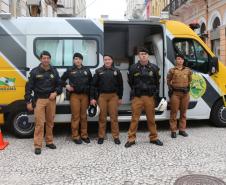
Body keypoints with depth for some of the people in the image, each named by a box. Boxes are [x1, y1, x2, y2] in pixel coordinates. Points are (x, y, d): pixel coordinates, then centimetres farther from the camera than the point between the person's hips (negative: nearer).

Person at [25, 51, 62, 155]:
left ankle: (49, 142, 23)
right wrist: (28, 101, -5)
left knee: (50, 122, 10)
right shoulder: (35, 72, -1)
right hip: (39, 100, -3)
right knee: (39, 123, -6)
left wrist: (56, 92, -5)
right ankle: (38, 145, 1)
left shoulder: (54, 71, 9)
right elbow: (28, 87, 0)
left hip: (51, 100, 3)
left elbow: (59, 85, 16)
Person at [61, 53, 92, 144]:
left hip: (85, 95, 2)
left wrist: (91, 95, 6)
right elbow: (62, 79, 13)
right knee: (75, 116, -2)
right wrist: (66, 85, -6)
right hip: (74, 95, -2)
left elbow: (91, 82, 12)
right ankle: (75, 136, 6)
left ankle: (84, 135, 17)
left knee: (84, 116, 7)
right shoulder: (70, 70, 4)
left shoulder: (86, 70, 10)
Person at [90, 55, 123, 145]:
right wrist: (92, 98, -4)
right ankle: (101, 136, 13)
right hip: (102, 96, 0)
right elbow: (94, 85, 3)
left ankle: (116, 136, 10)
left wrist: (120, 98, 7)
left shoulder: (116, 71, 8)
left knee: (114, 117, 2)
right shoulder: (99, 71, 6)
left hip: (113, 96, 0)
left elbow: (120, 85, 9)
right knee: (102, 117, 4)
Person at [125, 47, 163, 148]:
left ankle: (153, 138, 21)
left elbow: (157, 82, 14)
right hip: (137, 97, -1)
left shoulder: (154, 68, 5)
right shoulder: (133, 68, 0)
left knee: (151, 118, 9)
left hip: (150, 97, 2)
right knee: (135, 118, 0)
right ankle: (131, 139, 8)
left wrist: (155, 93, 9)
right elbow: (130, 82, 12)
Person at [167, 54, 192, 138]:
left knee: (183, 112, 10)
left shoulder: (188, 70, 10)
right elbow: (168, 80, 8)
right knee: (174, 112, -1)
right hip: (175, 93, -3)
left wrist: (187, 86, 9)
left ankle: (182, 129, 20)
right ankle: (173, 131, 6)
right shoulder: (172, 70, 1)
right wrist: (171, 87, 0)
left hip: (185, 93, 3)